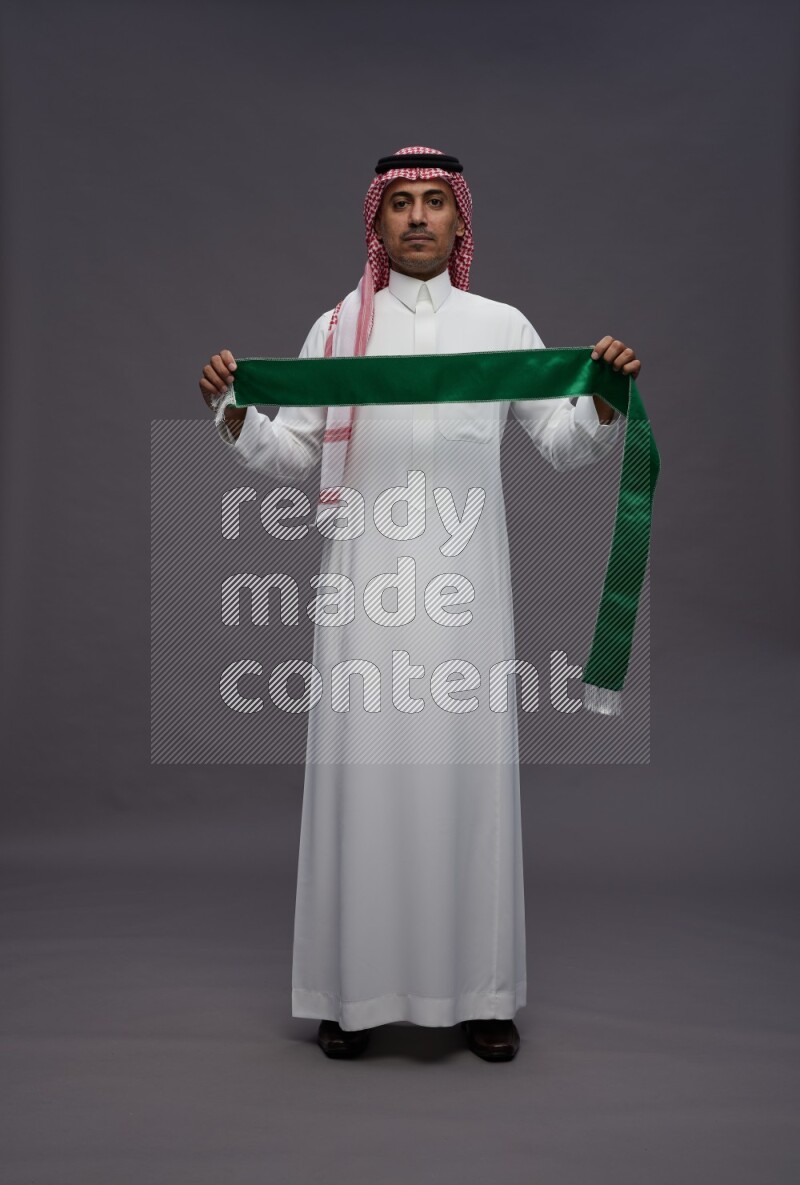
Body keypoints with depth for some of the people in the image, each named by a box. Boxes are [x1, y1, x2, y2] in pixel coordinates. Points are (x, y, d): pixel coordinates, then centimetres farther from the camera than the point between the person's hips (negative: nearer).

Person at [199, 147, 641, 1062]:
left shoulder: (502, 326, 11)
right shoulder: (337, 327, 11)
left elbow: (563, 446, 10)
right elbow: (291, 455, 9)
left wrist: (607, 400, -8)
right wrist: (233, 412, -7)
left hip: (464, 580, 0)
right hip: (366, 575, 0)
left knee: (467, 760, 0)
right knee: (363, 761, -1)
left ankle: (479, 989, 13)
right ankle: (355, 986, 12)